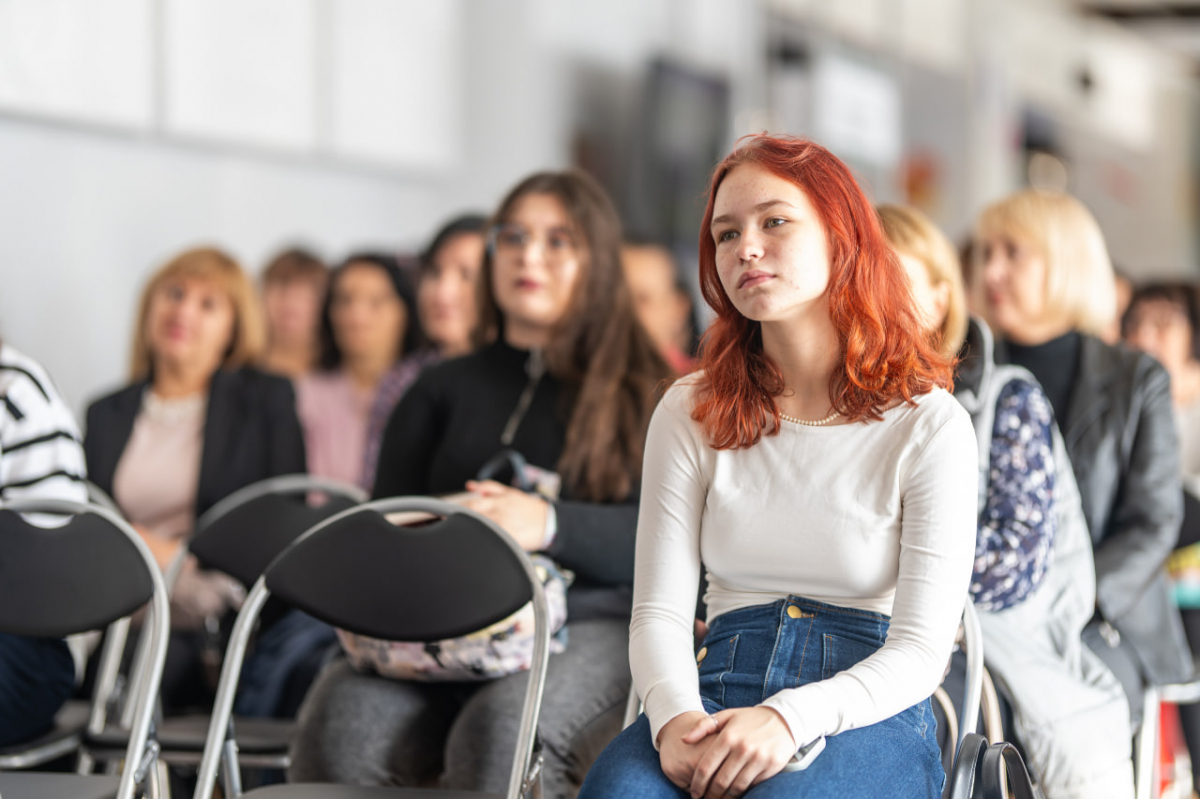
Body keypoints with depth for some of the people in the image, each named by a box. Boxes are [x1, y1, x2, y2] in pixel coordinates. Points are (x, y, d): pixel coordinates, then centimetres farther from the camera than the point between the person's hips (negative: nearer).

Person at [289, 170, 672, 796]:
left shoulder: (642, 393, 14)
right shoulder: (442, 390, 26)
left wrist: (549, 524, -22)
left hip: (589, 628, -3)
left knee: (502, 727, -38)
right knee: (345, 720, -31)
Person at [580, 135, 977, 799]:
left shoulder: (930, 425, 1)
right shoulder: (690, 415, 11)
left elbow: (920, 651, -5)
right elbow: (659, 612, 5)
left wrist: (789, 718, -23)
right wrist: (675, 716, -18)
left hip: (869, 713, -2)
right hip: (719, 689, 2)